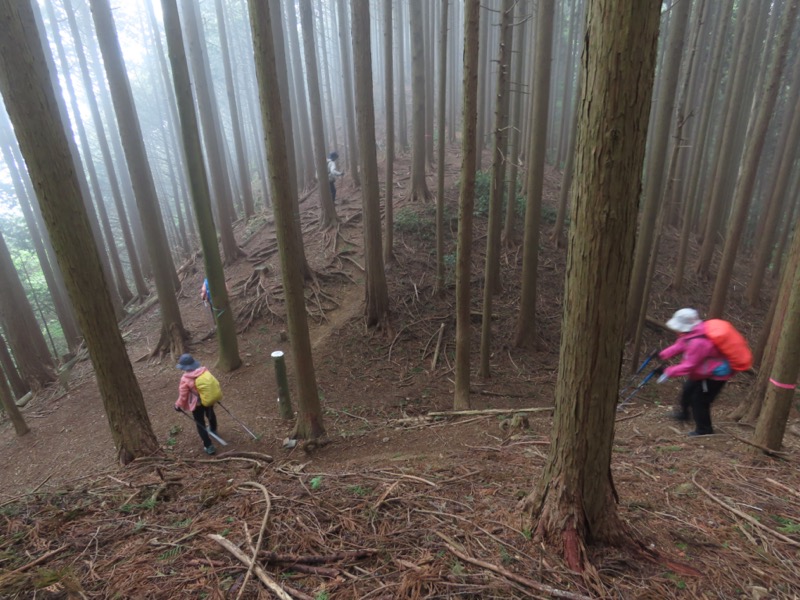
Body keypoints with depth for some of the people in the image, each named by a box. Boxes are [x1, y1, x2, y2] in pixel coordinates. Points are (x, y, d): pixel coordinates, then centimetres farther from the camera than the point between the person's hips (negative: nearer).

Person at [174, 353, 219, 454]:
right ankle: (213, 430, 59)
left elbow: (183, 395, -16)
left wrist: (179, 405, 3)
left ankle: (209, 446, 10)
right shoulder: (204, 370, -13)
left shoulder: (185, 379, -26)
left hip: (197, 404, -5)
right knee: (210, 415, 31)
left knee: (200, 424, 9)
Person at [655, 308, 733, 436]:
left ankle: (704, 430, 13)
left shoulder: (698, 343, -38)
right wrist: (661, 355, -7)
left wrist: (667, 371, -29)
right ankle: (684, 413, 49)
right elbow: (679, 346, 2)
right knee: (688, 390, 25)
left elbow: (688, 365, -33)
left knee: (699, 400, -4)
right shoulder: (691, 333, -8)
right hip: (704, 372, 11)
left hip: (716, 374, -11)